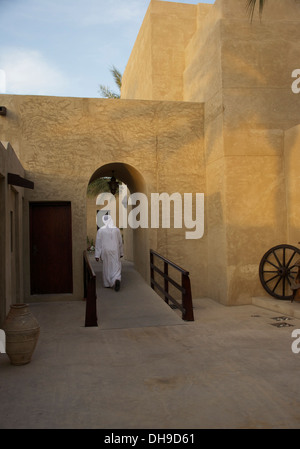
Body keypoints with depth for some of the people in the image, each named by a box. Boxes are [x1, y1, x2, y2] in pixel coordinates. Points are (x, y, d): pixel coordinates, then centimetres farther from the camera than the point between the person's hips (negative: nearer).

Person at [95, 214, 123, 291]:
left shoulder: (100, 230, -6)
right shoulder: (117, 229, -1)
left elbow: (98, 243, -4)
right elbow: (120, 242, 5)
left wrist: (97, 255, 0)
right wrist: (121, 253, 16)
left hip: (105, 252, 0)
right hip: (115, 251, 0)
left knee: (106, 267, 14)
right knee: (116, 266, 4)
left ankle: (107, 283, 21)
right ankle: (117, 279, -22)